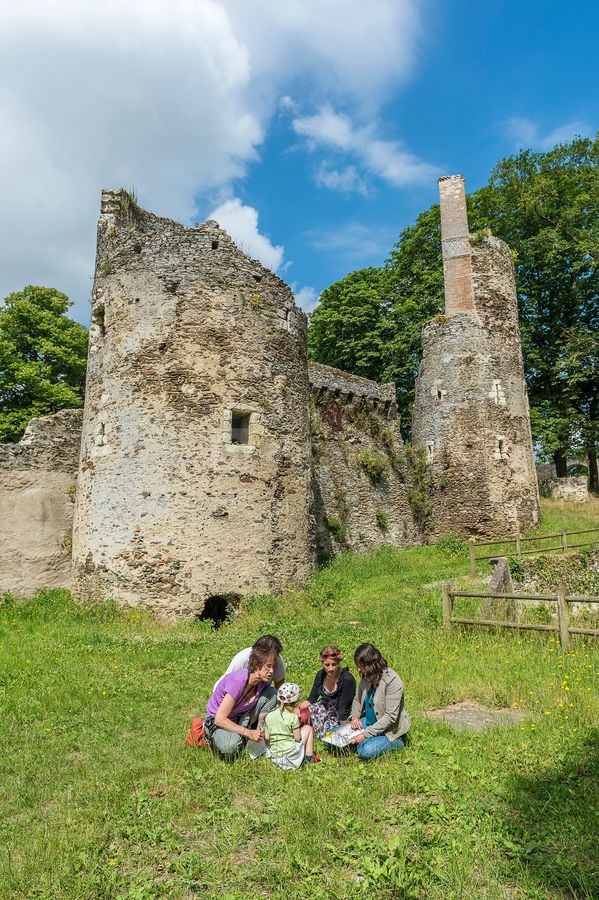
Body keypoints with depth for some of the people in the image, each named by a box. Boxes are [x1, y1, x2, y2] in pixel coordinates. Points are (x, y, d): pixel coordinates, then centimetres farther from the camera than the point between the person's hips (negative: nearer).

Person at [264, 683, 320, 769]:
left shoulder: (269, 716, -1)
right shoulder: (293, 717, -14)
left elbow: (267, 738, 3)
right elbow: (298, 738, -8)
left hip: (275, 758, 5)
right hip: (291, 755, -5)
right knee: (308, 728, 14)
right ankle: (309, 756, 15)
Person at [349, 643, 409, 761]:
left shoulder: (393, 681, -25)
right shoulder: (366, 677, -3)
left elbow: (390, 716, -26)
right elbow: (357, 699, 13)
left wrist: (366, 734, -27)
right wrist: (355, 716, -8)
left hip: (390, 731, -7)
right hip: (369, 722, 7)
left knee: (366, 751, -31)